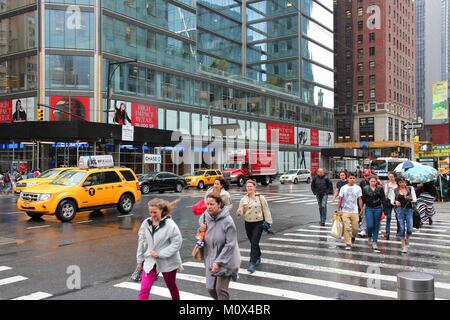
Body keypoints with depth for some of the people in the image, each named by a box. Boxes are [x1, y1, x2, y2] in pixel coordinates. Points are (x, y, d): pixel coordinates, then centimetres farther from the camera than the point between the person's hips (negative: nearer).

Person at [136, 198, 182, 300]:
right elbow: (142, 242, 6)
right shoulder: (146, 223, -3)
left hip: (167, 262, -3)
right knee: (144, 289, -6)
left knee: (172, 286, 19)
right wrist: (140, 260, 10)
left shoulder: (170, 224, -18)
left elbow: (177, 243, -19)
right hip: (150, 261, 3)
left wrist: (160, 254, -22)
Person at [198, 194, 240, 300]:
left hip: (225, 261, -5)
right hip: (210, 259, 5)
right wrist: (200, 230, -10)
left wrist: (219, 262, -21)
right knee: (210, 288, 10)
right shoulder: (204, 217, -3)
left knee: (221, 289, -7)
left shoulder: (227, 221, -19)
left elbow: (230, 244, -19)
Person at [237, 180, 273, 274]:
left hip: (258, 223, -4)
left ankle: (252, 263, -10)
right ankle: (258, 257, 37)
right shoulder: (244, 199, 4)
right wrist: (239, 212, -22)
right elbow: (240, 211, 2)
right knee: (253, 243, 15)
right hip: (248, 223, 4)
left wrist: (268, 222, -6)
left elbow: (266, 210, -2)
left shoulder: (260, 198, -4)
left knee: (254, 243, -11)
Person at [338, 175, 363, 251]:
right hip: (345, 211, 0)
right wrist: (338, 209, 1)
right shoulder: (343, 188, 3)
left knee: (355, 228, 2)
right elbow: (340, 199, 5)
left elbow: (360, 199, 4)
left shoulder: (358, 188, 3)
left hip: (355, 211, 0)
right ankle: (348, 244, -1)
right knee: (346, 228, -7)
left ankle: (353, 237, 34)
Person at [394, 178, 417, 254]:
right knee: (402, 228, -2)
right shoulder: (395, 191, 6)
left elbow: (415, 199, 2)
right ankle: (403, 246, 9)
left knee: (410, 229, -6)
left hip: (409, 209, 0)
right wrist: (395, 202, -9)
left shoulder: (410, 188, 6)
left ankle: (407, 240, 26)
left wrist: (410, 198, -19)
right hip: (400, 210, 0)